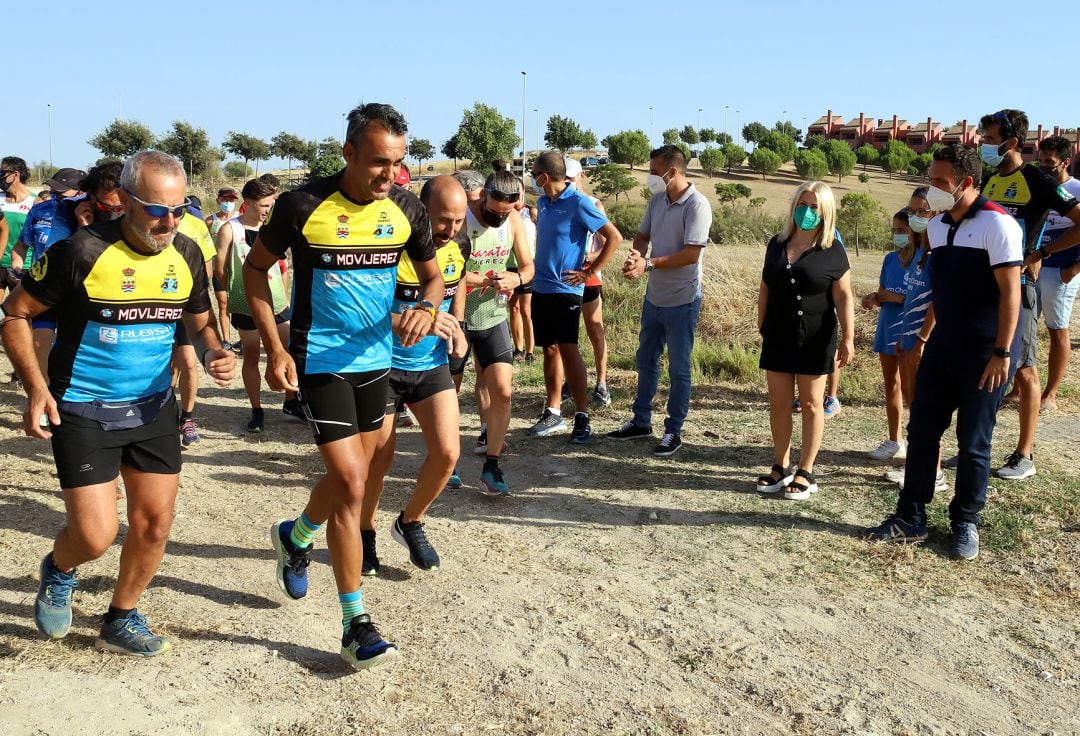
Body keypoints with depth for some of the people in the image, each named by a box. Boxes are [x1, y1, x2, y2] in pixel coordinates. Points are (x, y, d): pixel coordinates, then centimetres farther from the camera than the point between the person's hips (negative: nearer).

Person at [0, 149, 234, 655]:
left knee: (154, 523, 7)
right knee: (96, 536, -8)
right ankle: (58, 571, 30)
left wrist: (213, 353, -12)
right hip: (83, 410, -4)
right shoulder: (82, 251, -18)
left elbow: (199, 323, 11)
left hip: (153, 406, 5)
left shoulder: (186, 256, -3)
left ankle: (120, 621, 31)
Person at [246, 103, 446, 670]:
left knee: (353, 476, 19)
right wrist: (273, 348, -11)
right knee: (351, 483, -11)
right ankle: (355, 624, 1)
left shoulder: (406, 209, -4)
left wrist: (424, 309, -15)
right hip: (319, 361, -5)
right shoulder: (304, 206, -15)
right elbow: (255, 267, -3)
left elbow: (433, 275, 9)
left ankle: (295, 537, 51)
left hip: (376, 358, 5)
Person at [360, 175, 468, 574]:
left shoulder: (457, 250, -3)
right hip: (384, 366, -4)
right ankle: (365, 533, 33)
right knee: (380, 459, 6)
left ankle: (410, 522, 22)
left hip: (433, 366, 4)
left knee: (447, 453, -6)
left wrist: (457, 329, -1)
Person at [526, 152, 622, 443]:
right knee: (550, 350, 10)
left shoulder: (579, 203, -12)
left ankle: (582, 417, -3)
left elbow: (614, 238, -13)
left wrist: (589, 273, -12)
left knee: (568, 350, -10)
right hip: (541, 287, 7)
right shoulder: (543, 202, 10)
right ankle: (553, 413, 17)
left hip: (565, 289, -7)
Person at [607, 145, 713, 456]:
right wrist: (635, 256, -11)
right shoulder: (657, 200, 4)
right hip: (654, 297, 8)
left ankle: (674, 431, 17)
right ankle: (641, 421, 32)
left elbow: (691, 254, -24)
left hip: (682, 301, -8)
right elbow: (643, 235, 11)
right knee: (646, 361, 18)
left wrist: (649, 264, -23)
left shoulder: (697, 205, -18)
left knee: (678, 369, 5)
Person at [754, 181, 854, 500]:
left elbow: (843, 297, -7)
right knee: (778, 404, 7)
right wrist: (761, 326, 12)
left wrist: (848, 339, -13)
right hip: (778, 337, 4)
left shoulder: (832, 252, -6)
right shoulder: (776, 244, 7)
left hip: (815, 339, -4)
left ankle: (806, 472, 14)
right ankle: (780, 467, 20)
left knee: (811, 404, 6)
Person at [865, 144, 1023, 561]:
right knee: (921, 432, 7)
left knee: (973, 442, 4)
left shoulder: (997, 225, -13)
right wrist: (921, 337, 16)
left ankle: (965, 524, 20)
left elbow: (1011, 291, -16)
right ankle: (910, 518, 17)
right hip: (943, 347, 7)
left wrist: (1001, 353, -19)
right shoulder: (936, 227, 9)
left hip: (985, 353, -7)